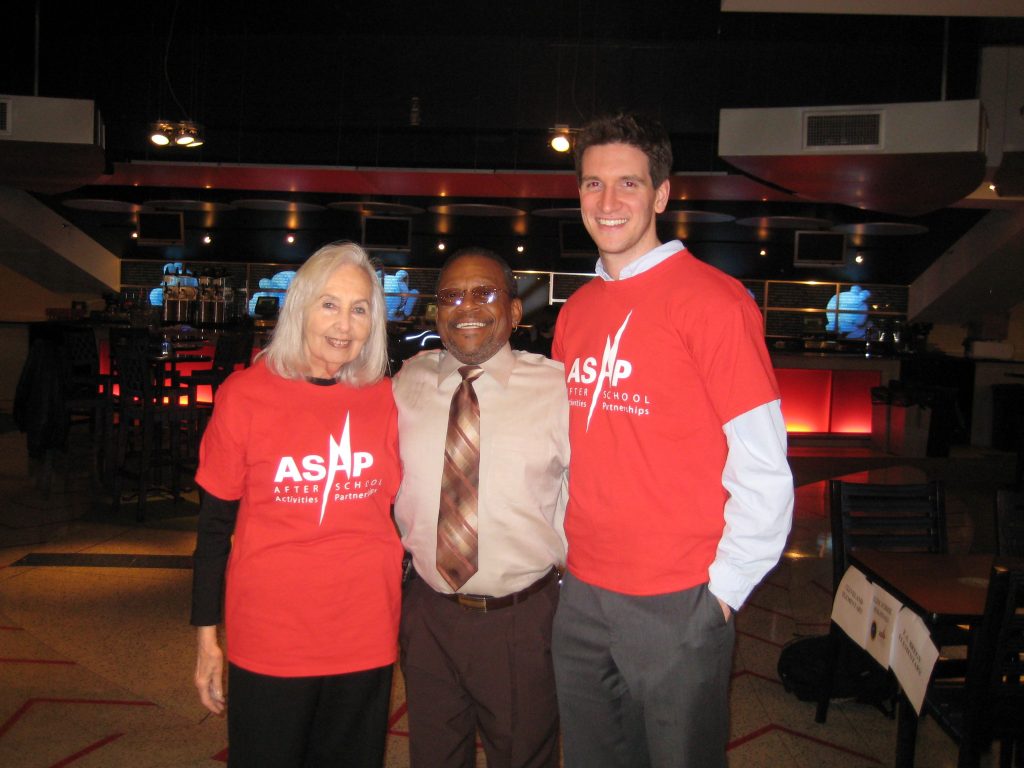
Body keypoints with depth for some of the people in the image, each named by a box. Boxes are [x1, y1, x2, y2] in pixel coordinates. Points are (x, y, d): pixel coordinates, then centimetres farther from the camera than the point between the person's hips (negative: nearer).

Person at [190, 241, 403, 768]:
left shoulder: (386, 400, 0)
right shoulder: (246, 394, -7)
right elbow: (214, 523, -1)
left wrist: (412, 620, 7)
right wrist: (207, 636, 0)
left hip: (366, 642, 2)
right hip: (268, 644, -2)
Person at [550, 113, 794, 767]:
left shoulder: (712, 300, -12)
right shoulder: (577, 311, 9)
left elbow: (762, 469, -13)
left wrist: (721, 589, -12)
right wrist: (569, 552, 9)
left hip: (677, 604, -6)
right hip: (581, 593, 6)